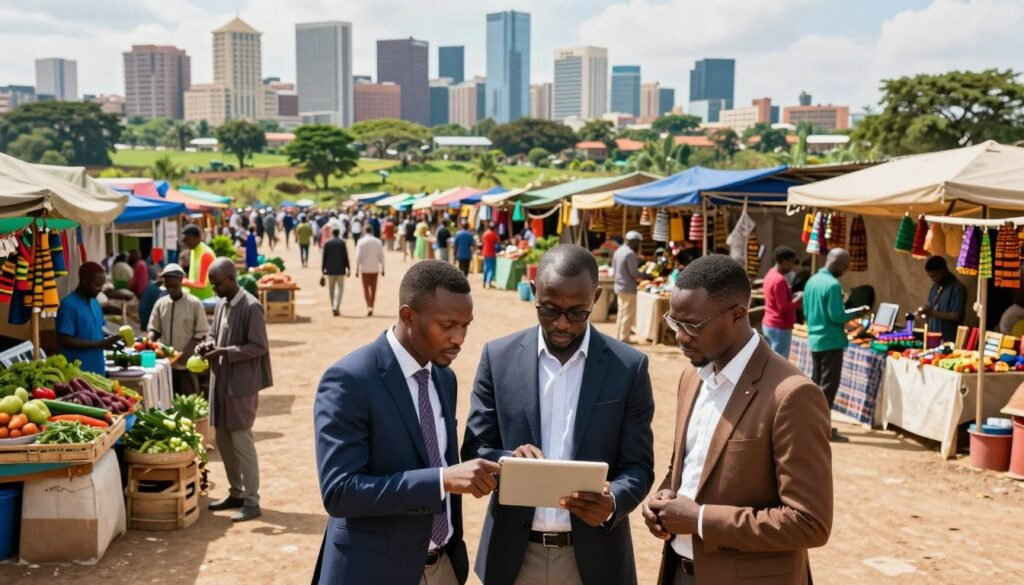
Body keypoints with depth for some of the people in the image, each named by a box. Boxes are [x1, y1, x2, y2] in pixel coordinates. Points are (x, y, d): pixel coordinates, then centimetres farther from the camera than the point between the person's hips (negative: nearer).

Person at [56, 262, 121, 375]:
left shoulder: (94, 302, 11)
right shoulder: (68, 305, -14)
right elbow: (64, 341, -19)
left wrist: (109, 338, 0)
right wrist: (99, 344, -21)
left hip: (97, 370, 8)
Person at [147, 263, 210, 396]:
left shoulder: (195, 304, -6)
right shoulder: (160, 304, 5)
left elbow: (201, 334, -6)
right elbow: (153, 328, 9)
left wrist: (185, 353, -17)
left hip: (186, 363, -4)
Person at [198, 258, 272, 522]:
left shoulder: (251, 307, -15)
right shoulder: (221, 304, 9)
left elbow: (259, 347, -17)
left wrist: (224, 352, -22)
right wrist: (208, 344, -1)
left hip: (241, 384, -8)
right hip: (221, 381, 8)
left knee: (242, 441, -3)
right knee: (223, 441, 14)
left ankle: (251, 501, 6)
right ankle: (236, 493, 28)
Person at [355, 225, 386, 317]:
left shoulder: (361, 241, -8)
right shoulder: (378, 241, -1)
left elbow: (358, 256, -9)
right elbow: (381, 256, 0)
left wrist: (357, 269, -4)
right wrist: (382, 268, 8)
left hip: (365, 269, -2)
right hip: (375, 269, 2)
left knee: (366, 289, 3)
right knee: (373, 289, 11)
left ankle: (369, 307, -13)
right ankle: (371, 308, 15)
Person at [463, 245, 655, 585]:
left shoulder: (628, 366, -5)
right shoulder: (499, 357, -2)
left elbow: (638, 466, -3)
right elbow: (474, 452, -1)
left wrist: (613, 501, -23)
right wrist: (510, 459, -22)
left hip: (592, 557, -1)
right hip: (514, 553, 1)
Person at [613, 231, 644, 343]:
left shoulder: (618, 251, 9)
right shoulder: (630, 253, -20)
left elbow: (614, 267, 17)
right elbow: (634, 273, -21)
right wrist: (645, 276, -8)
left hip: (619, 285, 9)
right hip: (628, 287, -9)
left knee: (622, 311, 19)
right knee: (628, 313, -2)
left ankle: (620, 333, 28)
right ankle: (624, 337, 0)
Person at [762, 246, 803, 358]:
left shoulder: (771, 274, 9)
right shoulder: (780, 280, -20)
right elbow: (784, 308, -23)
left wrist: (793, 296, 7)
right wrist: (799, 298, -10)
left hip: (768, 324, 10)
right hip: (780, 327, -10)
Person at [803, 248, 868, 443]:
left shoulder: (812, 281, 8)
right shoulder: (833, 285, -19)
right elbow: (837, 316, -20)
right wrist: (856, 313, -6)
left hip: (814, 340, 9)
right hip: (830, 342, -9)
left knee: (815, 382, 15)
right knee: (828, 385, -3)